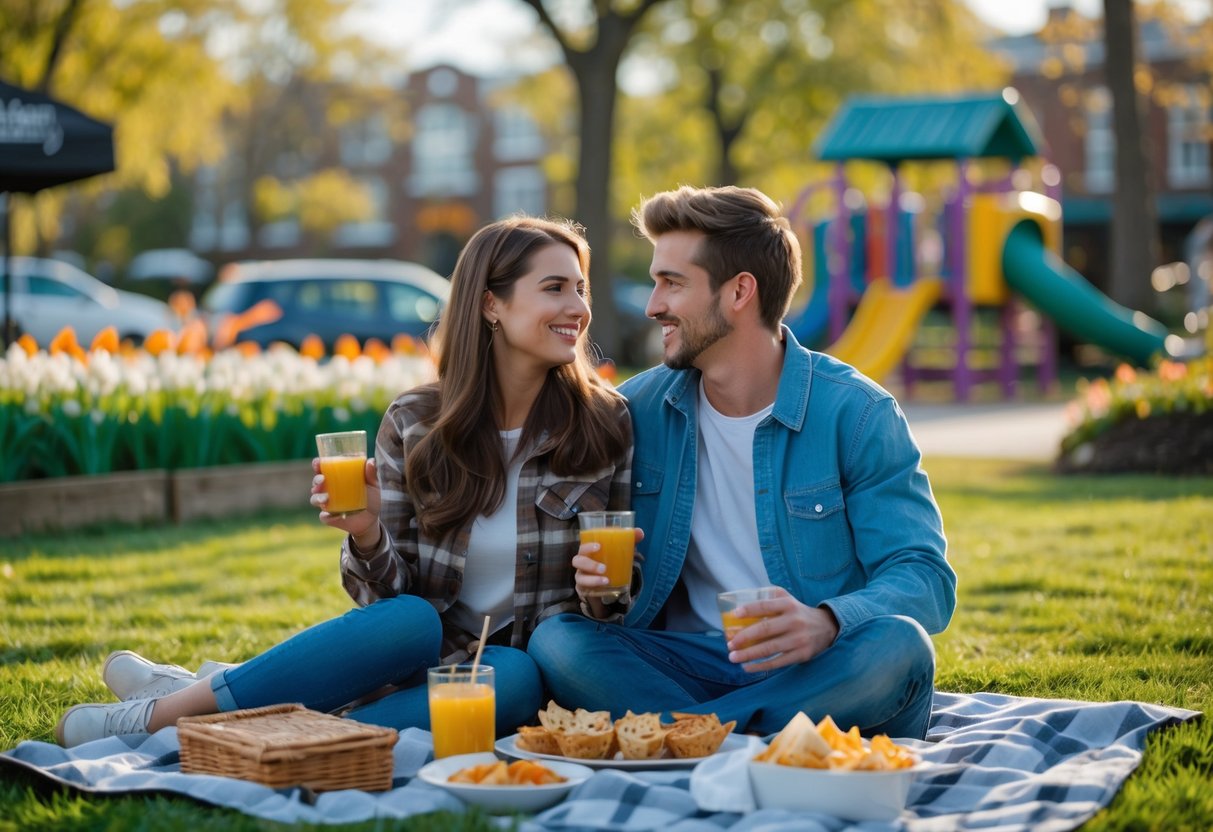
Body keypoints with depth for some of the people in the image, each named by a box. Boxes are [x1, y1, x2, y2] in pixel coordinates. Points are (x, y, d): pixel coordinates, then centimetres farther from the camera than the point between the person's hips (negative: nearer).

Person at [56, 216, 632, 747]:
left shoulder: (605, 423, -3)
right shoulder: (414, 423, -2)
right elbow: (388, 595, -2)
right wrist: (366, 536, -22)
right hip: (419, 657, 0)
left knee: (514, 678, -36)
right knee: (409, 622, -36)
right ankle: (163, 711, -22)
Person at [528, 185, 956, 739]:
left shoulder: (856, 414, -5)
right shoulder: (636, 410, 6)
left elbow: (925, 578, -10)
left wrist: (825, 623, -31)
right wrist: (602, 586, -14)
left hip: (820, 674, -2)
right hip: (687, 666, 2)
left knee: (896, 646, -34)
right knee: (556, 641, -24)